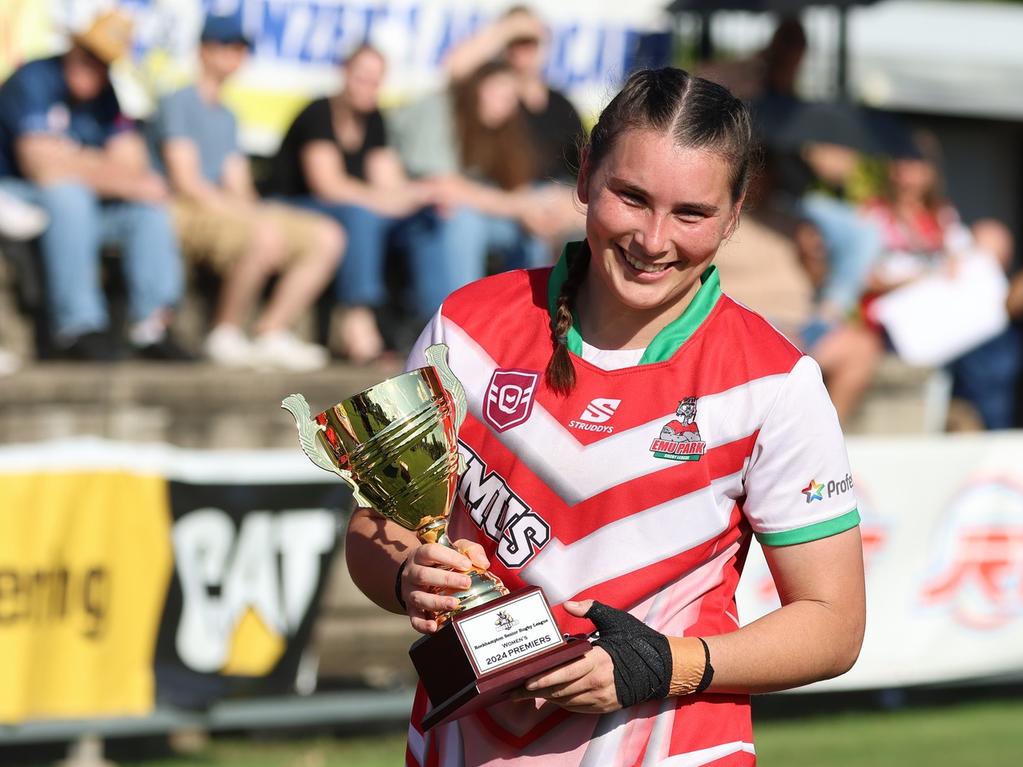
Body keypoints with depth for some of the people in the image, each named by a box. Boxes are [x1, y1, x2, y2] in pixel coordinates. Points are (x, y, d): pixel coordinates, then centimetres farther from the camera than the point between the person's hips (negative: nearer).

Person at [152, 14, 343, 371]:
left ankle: (272, 332, -11)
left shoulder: (226, 117, 25)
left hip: (230, 211, 9)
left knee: (327, 237, -5)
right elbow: (186, 182, -11)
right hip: (188, 213, -9)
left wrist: (251, 208, -6)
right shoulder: (178, 103, -1)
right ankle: (226, 335, -21)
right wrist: (250, 216, -16)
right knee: (266, 235, -37)